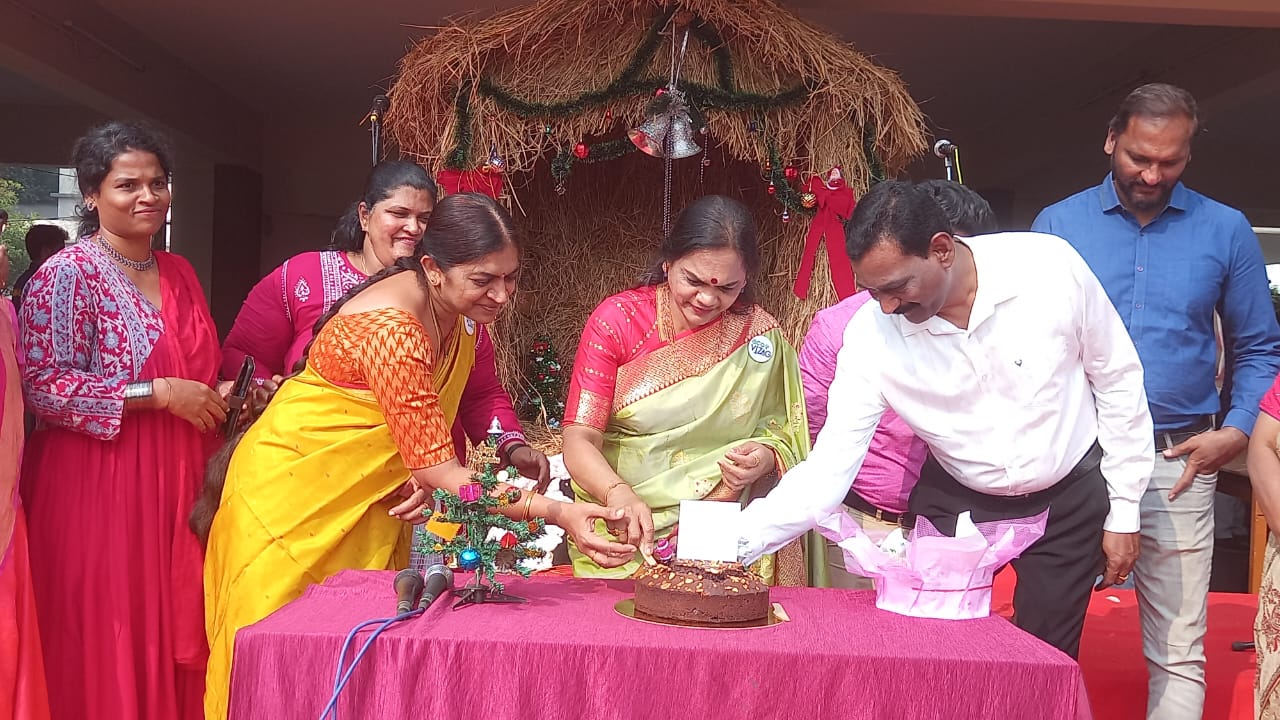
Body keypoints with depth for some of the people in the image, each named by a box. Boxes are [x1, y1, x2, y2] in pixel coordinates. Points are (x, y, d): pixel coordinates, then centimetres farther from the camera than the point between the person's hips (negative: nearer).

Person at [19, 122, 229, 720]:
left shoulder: (178, 273, 13)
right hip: (96, 487, -6)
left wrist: (217, 398, 6)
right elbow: (44, 386, -16)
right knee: (106, 647, -1)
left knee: (176, 634, 6)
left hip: (176, 485, 6)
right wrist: (159, 393, -18)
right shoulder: (67, 274, -8)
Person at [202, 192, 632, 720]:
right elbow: (437, 471, -30)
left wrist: (426, 475, -17)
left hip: (370, 497, 7)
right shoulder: (391, 329, -31)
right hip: (294, 493, -7)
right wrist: (553, 512, -37)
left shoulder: (458, 314, -5)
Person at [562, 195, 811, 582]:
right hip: (624, 532, -1)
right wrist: (619, 494, -31)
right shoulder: (616, 320, -4)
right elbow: (580, 440, -10)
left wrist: (766, 458, -13)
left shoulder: (760, 334, 2)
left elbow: (782, 435, 12)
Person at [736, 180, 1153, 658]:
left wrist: (1124, 512, -5)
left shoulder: (1051, 267, -23)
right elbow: (827, 470, -19)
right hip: (960, 505, 1)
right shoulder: (871, 335, -21)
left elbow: (1118, 381, -9)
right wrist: (738, 541, -33)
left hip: (1069, 496, -1)